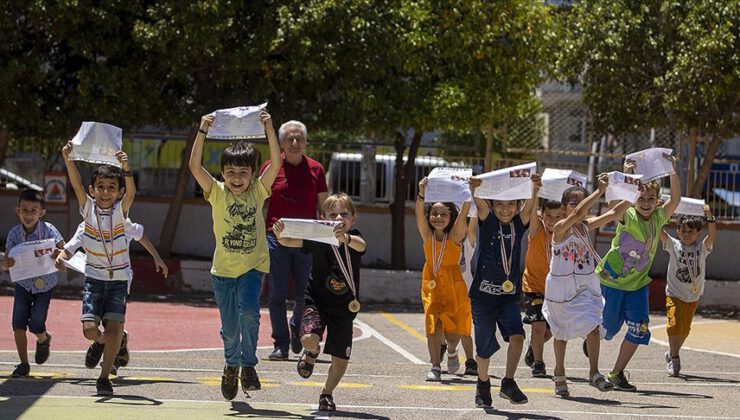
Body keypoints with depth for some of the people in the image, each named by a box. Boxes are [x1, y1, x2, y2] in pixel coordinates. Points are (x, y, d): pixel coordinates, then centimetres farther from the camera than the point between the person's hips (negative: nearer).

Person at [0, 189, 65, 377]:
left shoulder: (48, 230, -18)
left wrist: (53, 256, -48)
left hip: (44, 285, -2)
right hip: (23, 283, 2)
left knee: (36, 324, -8)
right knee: (18, 323, -7)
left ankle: (43, 339, 29)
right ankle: (23, 364, 6)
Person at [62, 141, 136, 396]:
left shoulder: (121, 211, -5)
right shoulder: (88, 208, -2)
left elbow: (131, 192, -24)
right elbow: (76, 184, -16)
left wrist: (126, 168, -42)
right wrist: (68, 159, -33)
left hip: (119, 279, -1)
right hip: (94, 277, 1)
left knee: (115, 328, -12)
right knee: (89, 329, -10)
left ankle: (104, 377, 2)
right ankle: (100, 342, 27)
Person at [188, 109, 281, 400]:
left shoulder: (258, 192, -3)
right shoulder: (217, 193, -5)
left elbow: (275, 164, -15)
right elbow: (195, 166, -17)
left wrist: (269, 129, -22)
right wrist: (203, 132, -24)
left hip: (253, 266, -1)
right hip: (223, 269, 1)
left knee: (249, 312, -24)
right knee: (230, 327, 8)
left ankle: (248, 365, -6)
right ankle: (231, 365, 36)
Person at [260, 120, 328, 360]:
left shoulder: (315, 169, 7)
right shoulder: (271, 167, 4)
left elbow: (324, 207, 11)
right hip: (276, 237, -1)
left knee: (306, 293, 3)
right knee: (277, 294, -2)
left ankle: (296, 328, 31)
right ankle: (281, 344, 5)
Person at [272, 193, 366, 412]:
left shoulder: (354, 238, -12)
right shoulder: (317, 238, -12)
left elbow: (360, 245, -36)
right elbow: (290, 242, -23)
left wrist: (345, 238, -60)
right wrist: (280, 235, -48)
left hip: (344, 308, 1)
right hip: (317, 301, -1)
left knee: (340, 359, 5)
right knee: (309, 339, -27)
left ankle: (327, 394, 34)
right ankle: (311, 354, 12)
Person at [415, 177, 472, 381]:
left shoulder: (455, 235, -8)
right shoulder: (427, 234, -3)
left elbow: (463, 214, -21)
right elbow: (419, 214, -18)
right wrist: (421, 194, -35)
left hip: (454, 287, -1)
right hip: (431, 285, 1)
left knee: (452, 332, 1)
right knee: (433, 326, -7)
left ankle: (452, 352, 33)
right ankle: (435, 367, 5)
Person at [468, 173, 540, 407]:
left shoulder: (518, 223, 3)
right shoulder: (488, 221, -2)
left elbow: (529, 207, -15)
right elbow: (480, 205, -22)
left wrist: (535, 189, -37)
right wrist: (475, 190, -44)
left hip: (509, 295, 2)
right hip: (483, 293, -2)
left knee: (517, 336, -18)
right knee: (484, 346, 6)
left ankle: (508, 383, -5)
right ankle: (483, 384, 29)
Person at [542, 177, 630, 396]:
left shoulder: (587, 225, 3)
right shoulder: (560, 228, -16)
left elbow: (614, 214, 0)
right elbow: (577, 214, -35)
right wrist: (600, 191, -41)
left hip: (587, 285, 4)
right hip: (562, 287, -4)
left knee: (593, 326, -12)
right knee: (562, 331, 10)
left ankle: (594, 373, -8)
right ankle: (559, 373, 27)